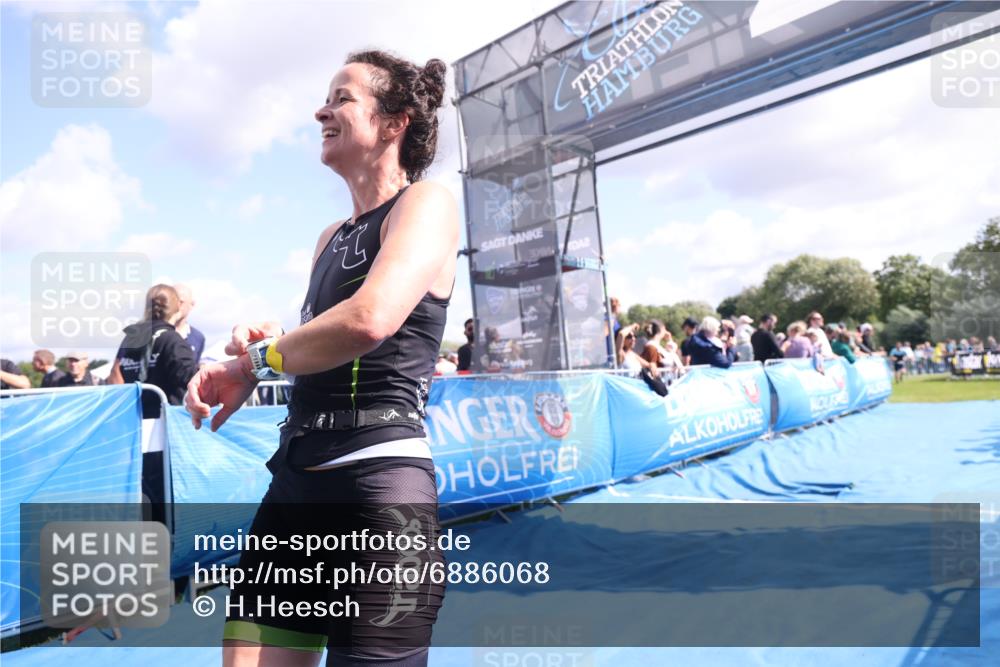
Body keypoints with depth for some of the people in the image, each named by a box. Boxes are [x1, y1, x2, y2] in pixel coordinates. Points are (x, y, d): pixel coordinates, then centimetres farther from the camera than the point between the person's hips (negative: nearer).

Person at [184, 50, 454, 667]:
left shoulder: (426, 202, -5)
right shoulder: (331, 237, 19)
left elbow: (369, 320, -23)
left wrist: (259, 361, -6)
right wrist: (264, 341, 0)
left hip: (379, 483, -7)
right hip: (296, 482, 8)